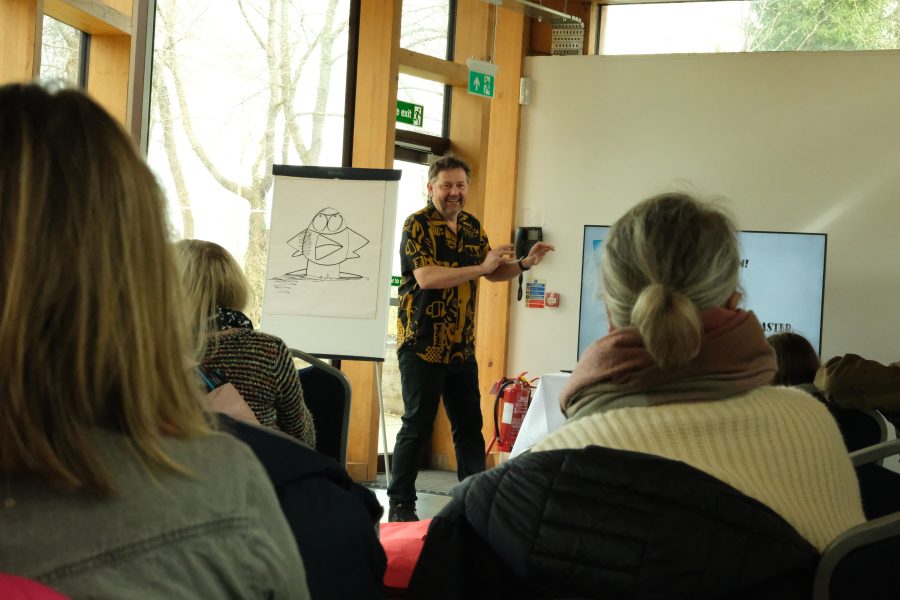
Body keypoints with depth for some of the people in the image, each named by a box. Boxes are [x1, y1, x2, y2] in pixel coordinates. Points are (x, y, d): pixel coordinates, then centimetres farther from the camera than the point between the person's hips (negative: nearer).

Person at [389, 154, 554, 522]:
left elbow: (493, 273, 21)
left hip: (462, 347, 7)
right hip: (423, 345, -7)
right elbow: (426, 277, -23)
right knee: (417, 426, -2)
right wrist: (481, 267, -24)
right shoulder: (418, 225, -9)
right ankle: (400, 505, 8)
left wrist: (523, 264, 2)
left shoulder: (472, 226, 13)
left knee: (470, 426, 10)